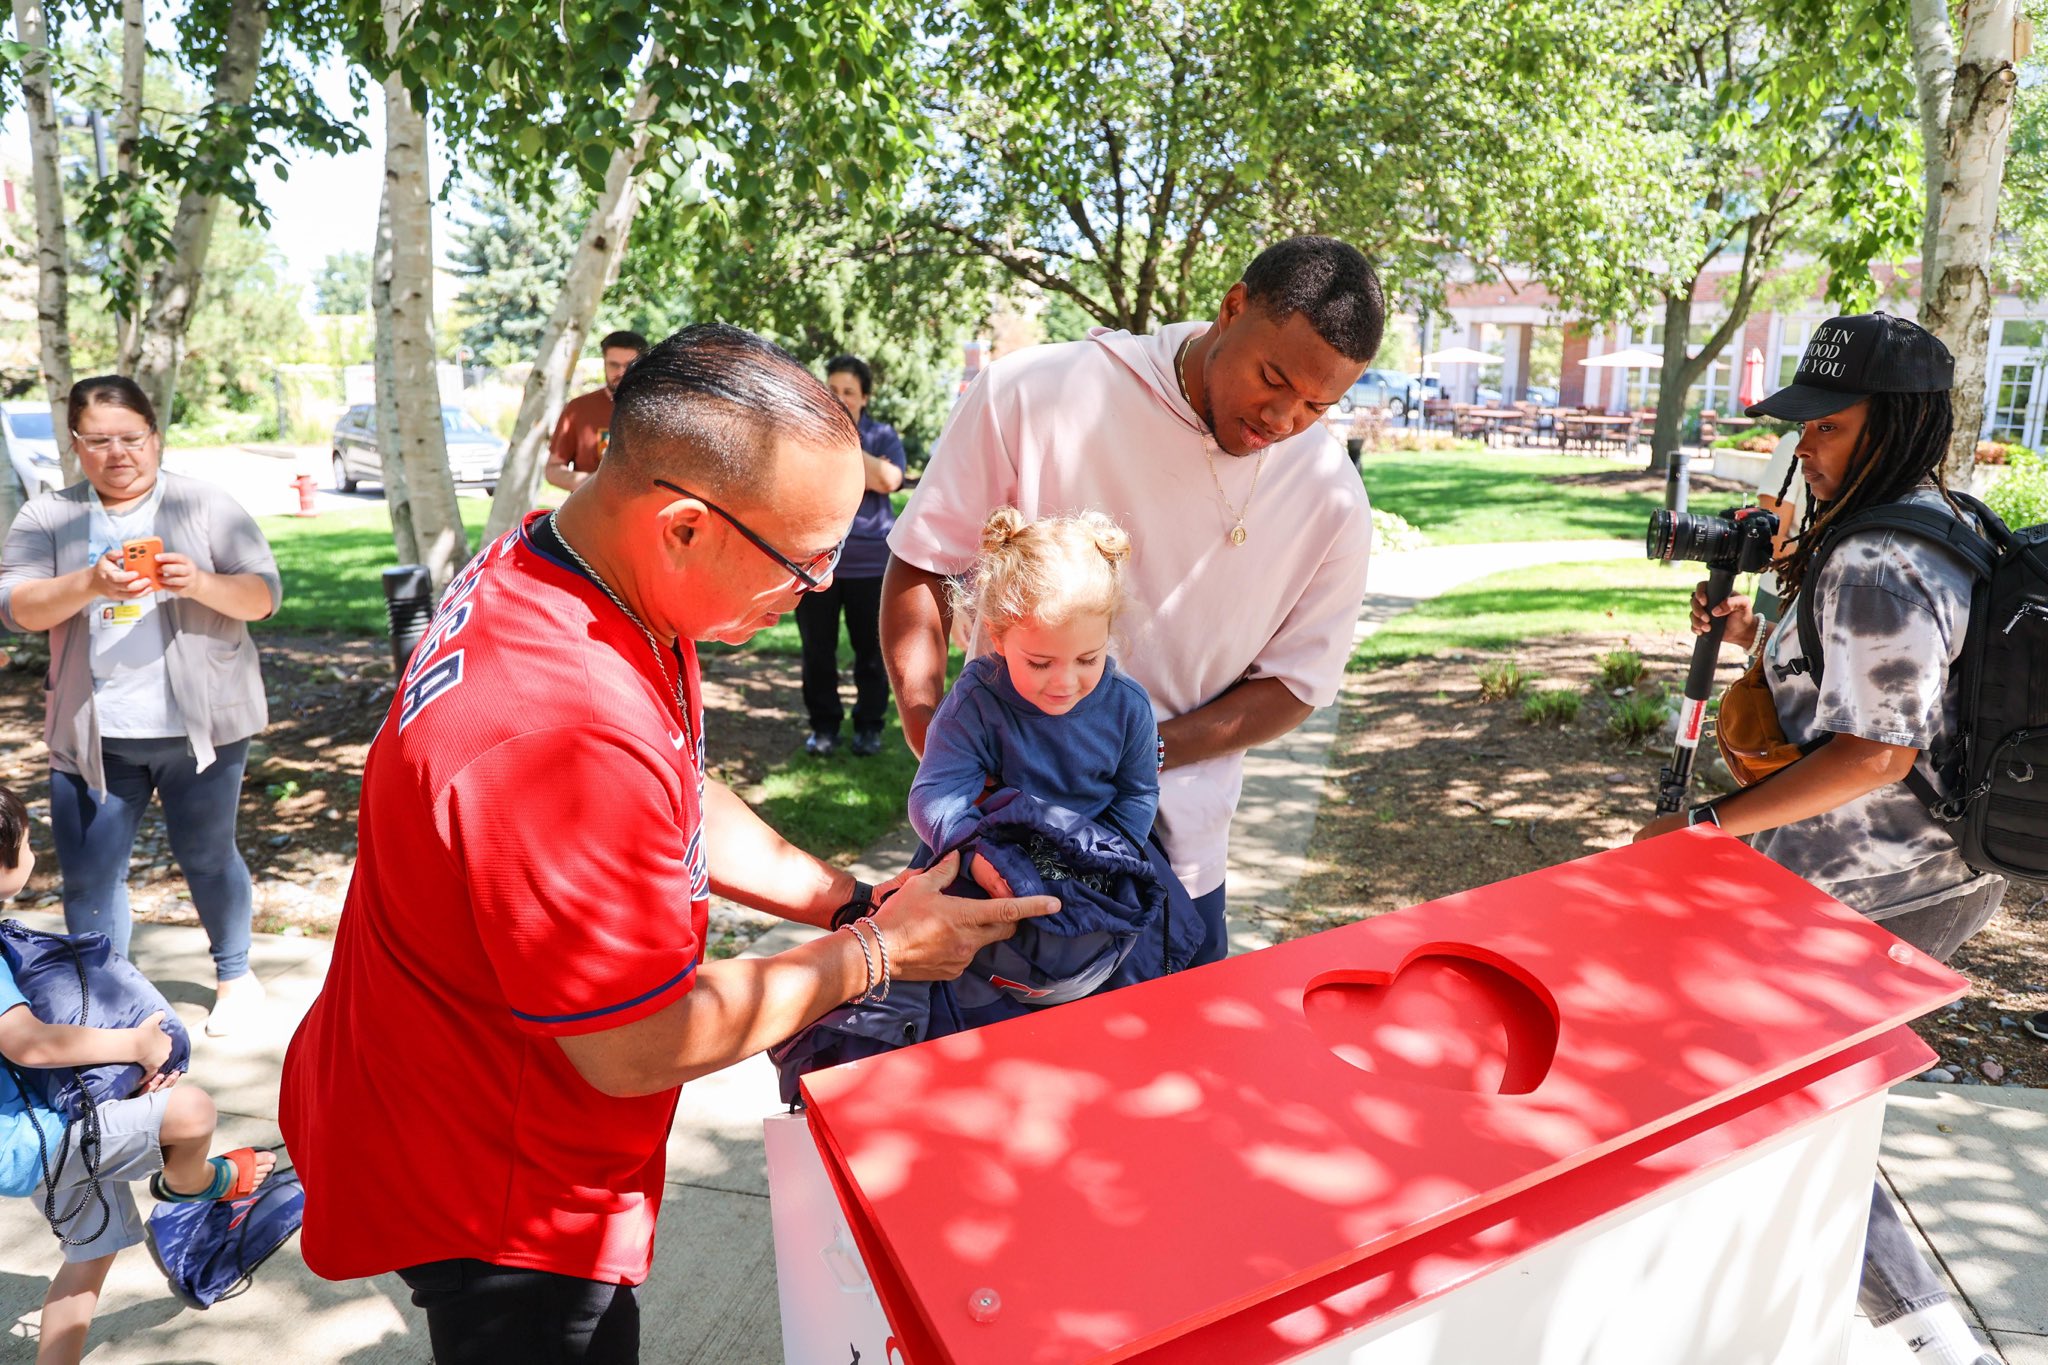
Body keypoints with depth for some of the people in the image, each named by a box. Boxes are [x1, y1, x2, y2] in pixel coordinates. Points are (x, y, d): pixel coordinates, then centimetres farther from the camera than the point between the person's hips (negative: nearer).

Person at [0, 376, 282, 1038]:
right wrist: (90, 582, -23)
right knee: (87, 876, 7)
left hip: (200, 728, -2)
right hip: (94, 735, 2)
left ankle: (235, 974, 30)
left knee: (206, 859, 10)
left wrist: (201, 583, -23)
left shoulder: (205, 505, 1)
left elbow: (264, 594, -4)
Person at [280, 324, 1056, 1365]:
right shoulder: (563, 733, -39)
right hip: (494, 1206, -9)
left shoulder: (546, 565, -7)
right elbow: (641, 1049, -28)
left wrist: (850, 902, -4)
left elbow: (682, 803, 5)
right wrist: (877, 953, -16)